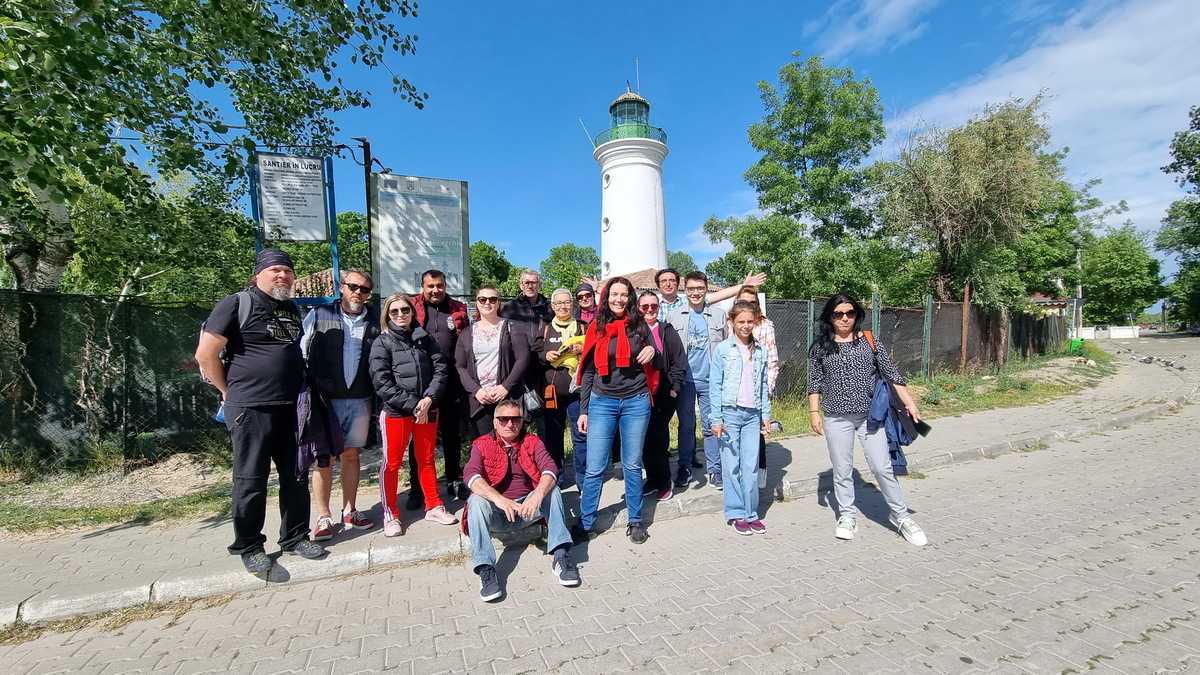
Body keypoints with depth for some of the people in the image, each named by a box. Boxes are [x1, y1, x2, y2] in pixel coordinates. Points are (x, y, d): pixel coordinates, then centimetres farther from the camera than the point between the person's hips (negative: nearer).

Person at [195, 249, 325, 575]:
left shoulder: (292, 309, 13)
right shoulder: (237, 303, -6)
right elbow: (205, 354, -8)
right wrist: (230, 391, -2)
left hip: (291, 408, 6)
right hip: (251, 409, -6)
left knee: (296, 477, 12)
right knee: (251, 481, 5)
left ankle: (295, 537, 28)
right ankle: (248, 547, 22)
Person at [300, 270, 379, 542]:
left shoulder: (375, 321, 5)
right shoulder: (319, 315, -1)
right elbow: (299, 351, 0)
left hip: (360, 400, 2)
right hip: (325, 398, -2)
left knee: (351, 455, 12)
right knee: (324, 458, 2)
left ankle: (349, 512, 24)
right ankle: (323, 517, 16)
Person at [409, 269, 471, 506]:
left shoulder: (458, 310, 8)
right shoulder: (411, 308, 3)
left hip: (451, 383, 2)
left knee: (452, 434, 13)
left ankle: (454, 481, 28)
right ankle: (417, 488, 20)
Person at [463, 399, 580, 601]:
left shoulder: (532, 442, 4)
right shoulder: (482, 445, 0)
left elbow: (550, 469, -13)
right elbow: (470, 475, -19)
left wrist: (538, 495, -35)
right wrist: (498, 499, -35)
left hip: (527, 508, 1)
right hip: (496, 512, -1)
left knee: (552, 490, -23)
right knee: (476, 500, -29)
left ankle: (561, 556, -25)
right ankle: (486, 570, -32)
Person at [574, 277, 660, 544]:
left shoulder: (639, 325, 3)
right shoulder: (596, 328, 3)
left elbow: (655, 365, 10)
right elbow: (587, 371, 6)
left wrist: (653, 352, -14)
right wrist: (583, 410, 4)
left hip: (636, 402, 0)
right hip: (602, 402, 0)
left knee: (632, 465, 11)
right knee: (594, 468, 1)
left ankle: (635, 521, 25)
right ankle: (585, 523, 16)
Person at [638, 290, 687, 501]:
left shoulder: (667, 331, 3)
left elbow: (679, 362, 0)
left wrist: (674, 388, -7)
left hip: (663, 396, -3)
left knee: (658, 439, -2)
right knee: (645, 439, 8)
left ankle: (664, 483, 15)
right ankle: (652, 479, 25)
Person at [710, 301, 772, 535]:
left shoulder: (761, 351, 8)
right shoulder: (723, 349, -3)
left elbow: (763, 385, 13)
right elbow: (715, 386, -4)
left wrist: (766, 415, 9)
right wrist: (716, 419, -8)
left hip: (753, 415, 3)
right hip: (730, 412, -3)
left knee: (751, 466, 5)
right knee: (731, 466, 3)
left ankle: (751, 513, 17)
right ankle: (736, 514, 16)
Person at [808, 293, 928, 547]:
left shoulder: (869, 342, 2)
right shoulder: (820, 347, 2)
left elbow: (891, 373, 2)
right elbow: (814, 382, 4)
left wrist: (909, 402, -4)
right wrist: (814, 412, -1)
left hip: (869, 414, 0)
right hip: (836, 418, 0)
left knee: (882, 467, 1)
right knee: (842, 470, 9)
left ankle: (900, 515, 21)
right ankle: (847, 516, 25)